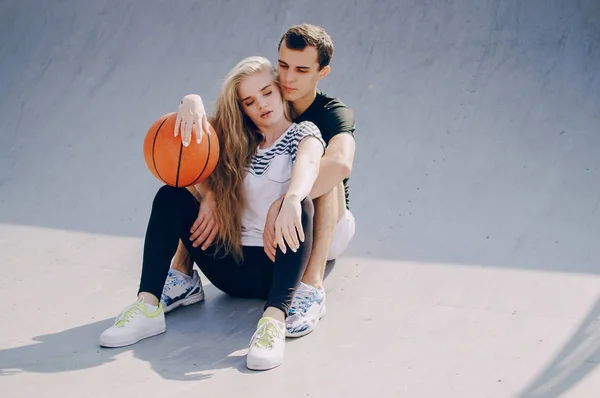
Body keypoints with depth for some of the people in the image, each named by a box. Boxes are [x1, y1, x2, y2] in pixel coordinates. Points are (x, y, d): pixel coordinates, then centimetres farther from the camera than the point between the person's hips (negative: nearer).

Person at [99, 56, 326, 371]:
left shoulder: (303, 133, 2)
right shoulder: (239, 144, 15)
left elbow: (309, 162, -23)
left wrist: (291, 199, -46)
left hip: (282, 265, -4)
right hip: (234, 266, 4)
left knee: (300, 205, -34)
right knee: (171, 196, -8)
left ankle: (274, 321, -51)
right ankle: (149, 307, -23)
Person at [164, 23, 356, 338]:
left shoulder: (333, 114, -16)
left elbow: (341, 163, -40)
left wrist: (281, 204, -51)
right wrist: (193, 103, -38)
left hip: (326, 232, -4)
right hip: (261, 228, 4)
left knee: (323, 170, -33)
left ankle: (312, 287, -42)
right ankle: (183, 277, -18)